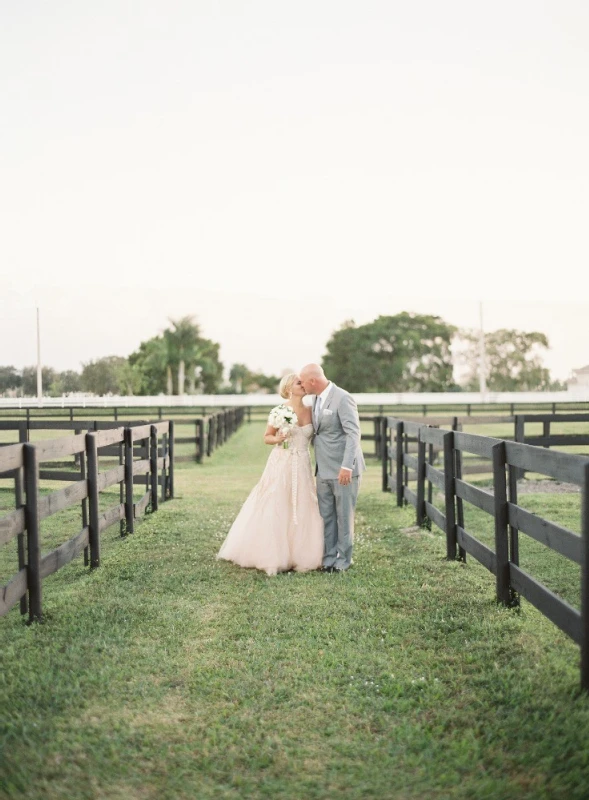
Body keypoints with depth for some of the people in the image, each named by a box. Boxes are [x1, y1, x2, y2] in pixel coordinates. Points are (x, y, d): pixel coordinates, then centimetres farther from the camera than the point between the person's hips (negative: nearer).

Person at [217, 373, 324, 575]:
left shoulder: (310, 411, 5)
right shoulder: (278, 411, -5)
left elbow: (313, 437, 12)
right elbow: (266, 437, 2)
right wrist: (278, 439, -18)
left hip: (302, 467, 4)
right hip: (281, 465, -4)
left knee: (302, 511, 3)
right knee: (274, 511, -2)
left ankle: (299, 556, 12)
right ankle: (272, 557, 7)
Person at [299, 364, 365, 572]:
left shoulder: (343, 399, -15)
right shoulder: (317, 399, 11)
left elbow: (353, 434, -21)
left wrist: (347, 466, -27)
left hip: (343, 469, -8)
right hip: (324, 469, 8)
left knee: (344, 515, 4)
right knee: (326, 516, 9)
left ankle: (343, 558, 15)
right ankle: (329, 557, 17)